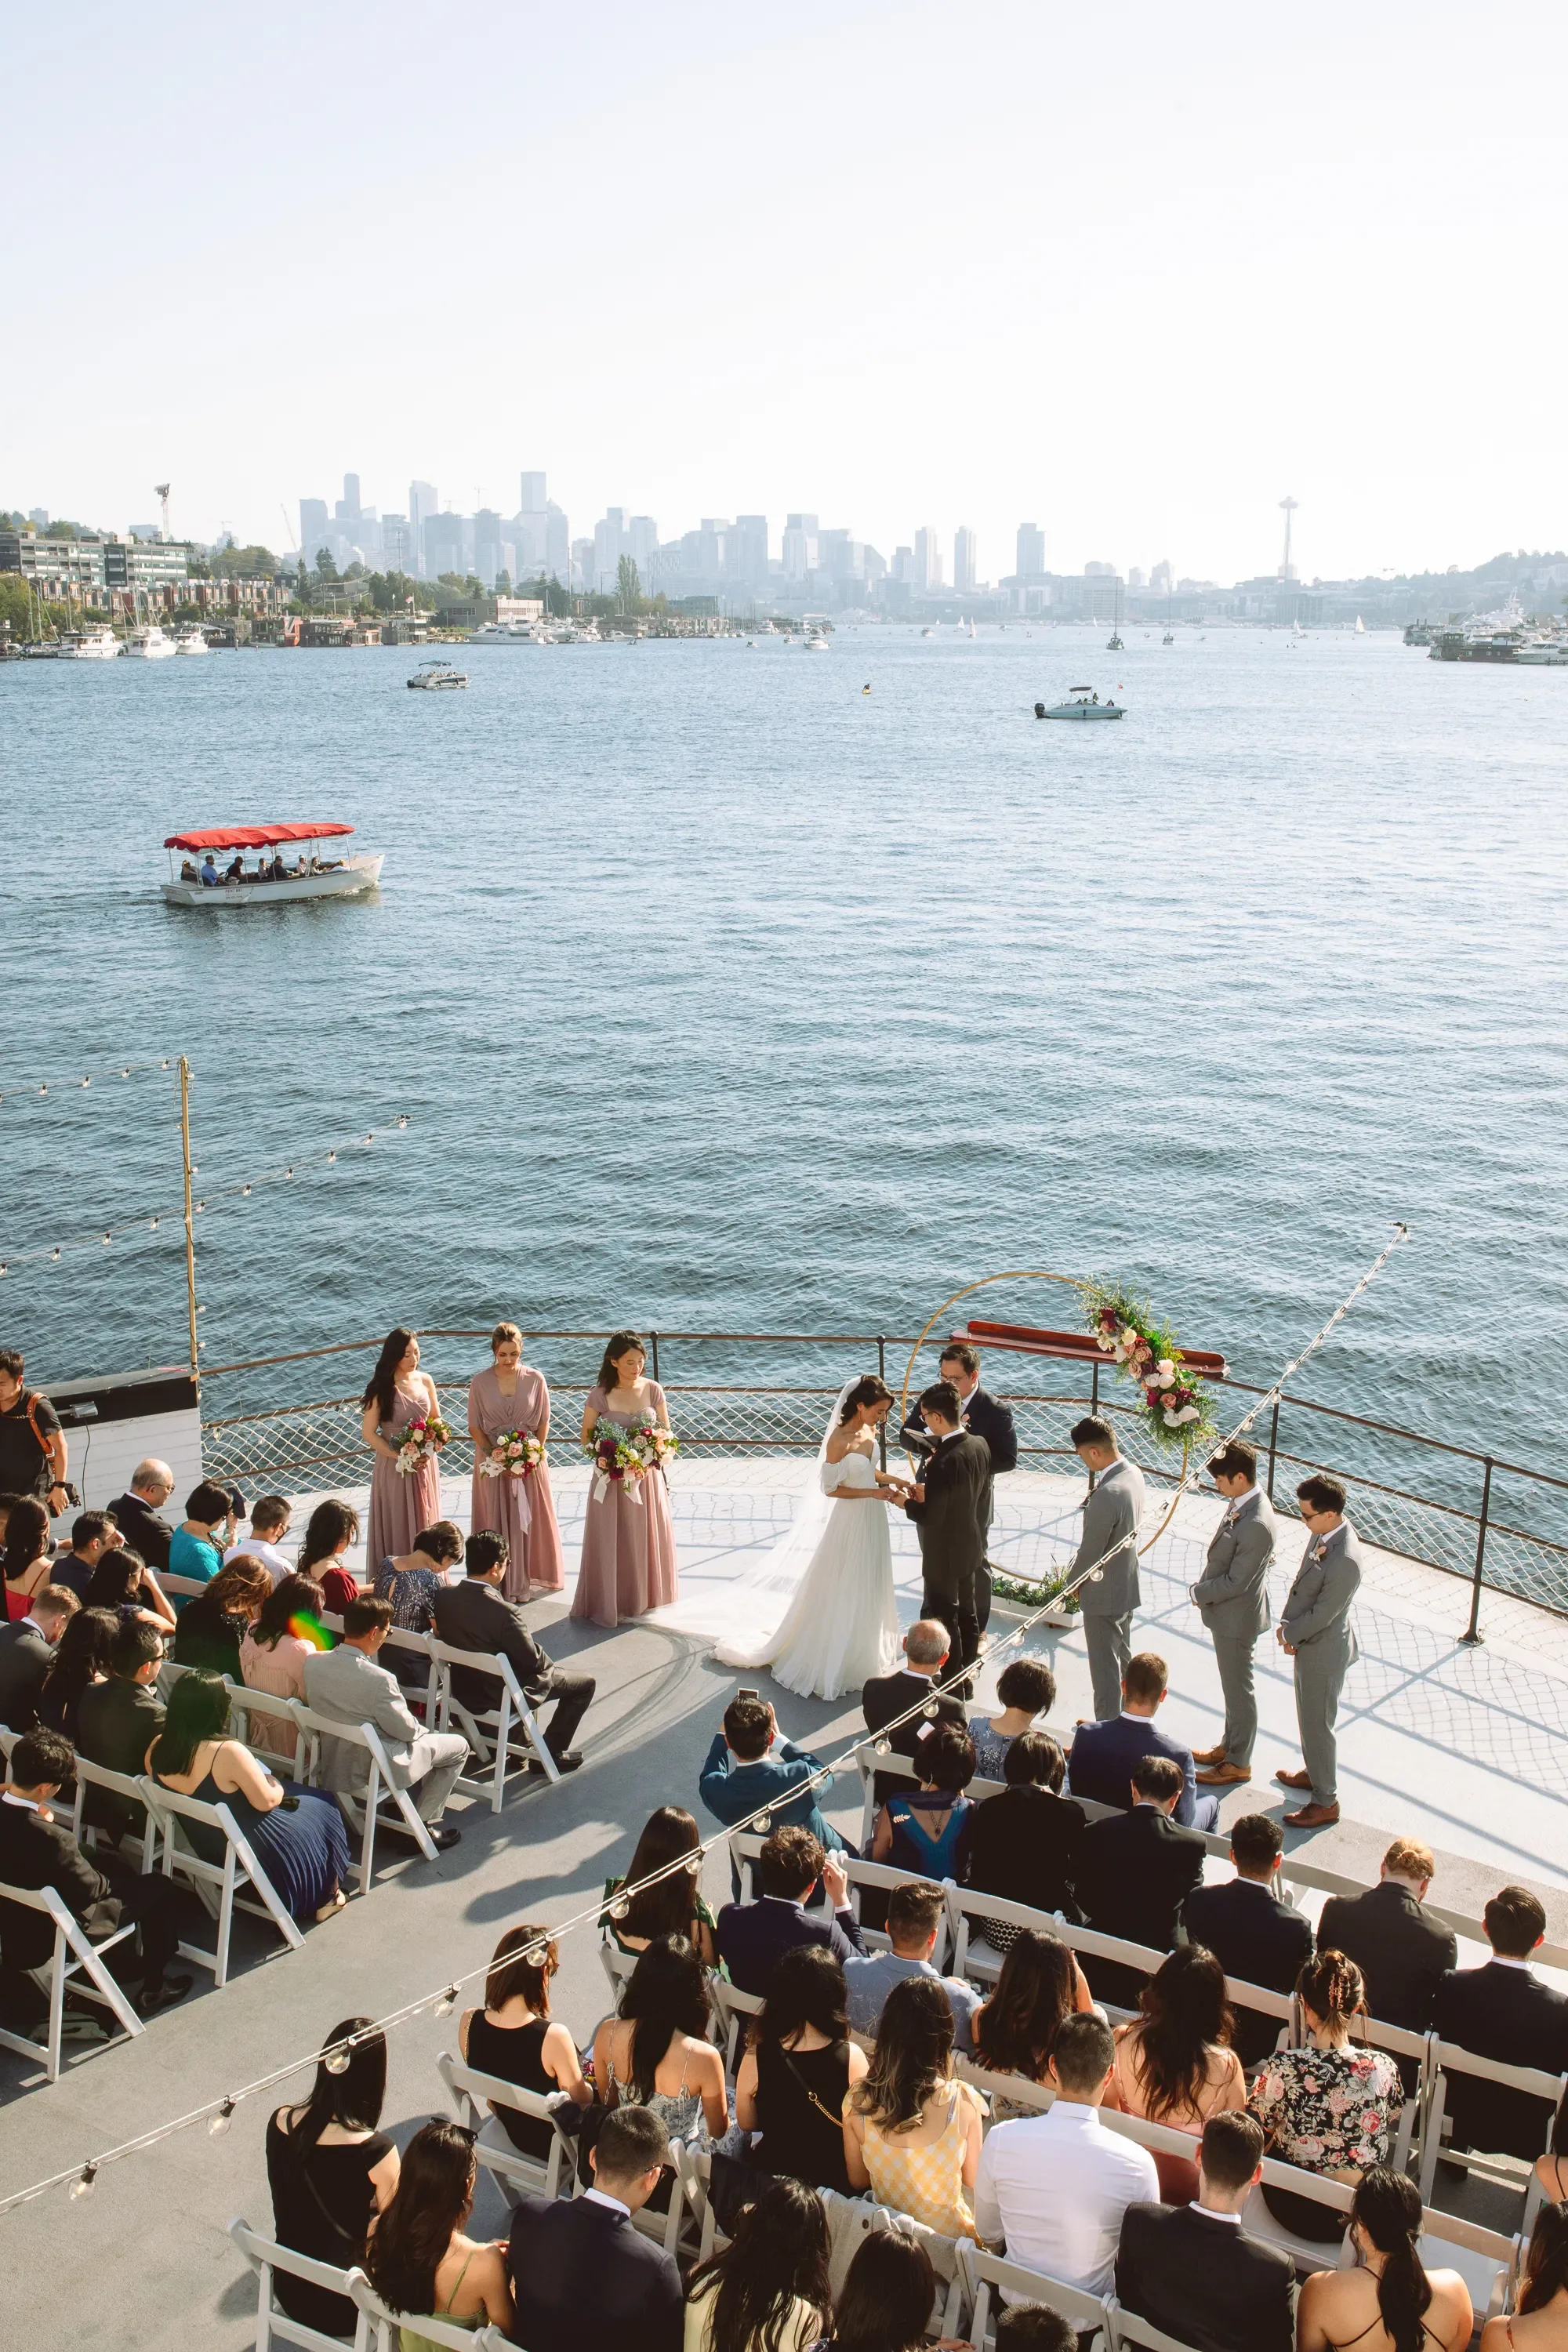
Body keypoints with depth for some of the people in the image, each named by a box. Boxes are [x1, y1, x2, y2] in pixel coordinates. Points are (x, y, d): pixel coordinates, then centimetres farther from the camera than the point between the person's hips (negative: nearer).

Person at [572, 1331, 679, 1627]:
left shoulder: (653, 1390, -3)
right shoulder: (600, 1395, -11)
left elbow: (666, 1431, 5)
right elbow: (586, 1438, -3)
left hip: (647, 1477, 3)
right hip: (611, 1478, -3)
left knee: (648, 1538, 12)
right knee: (611, 1542, 4)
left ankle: (644, 1599, 30)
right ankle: (609, 1605, 17)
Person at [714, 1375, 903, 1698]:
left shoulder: (870, 1430, -1)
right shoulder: (839, 1440, -24)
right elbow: (830, 1488, -19)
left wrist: (890, 1480, -1)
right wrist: (872, 1493, -22)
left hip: (872, 1521, 8)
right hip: (850, 1522, -8)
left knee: (868, 1591, 21)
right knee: (841, 1595, 4)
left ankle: (863, 1655, 39)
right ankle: (827, 1669, 18)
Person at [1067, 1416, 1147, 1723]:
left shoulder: (1107, 1494, -32)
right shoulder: (1134, 1473, -3)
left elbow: (1090, 1551, -22)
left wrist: (1072, 1581, -6)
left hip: (1103, 1593, -9)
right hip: (1128, 1586, 9)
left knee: (1105, 1669, 5)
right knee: (1123, 1658, 24)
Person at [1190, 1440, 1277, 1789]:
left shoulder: (1256, 1525, -33)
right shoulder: (1241, 1503, -3)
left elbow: (1236, 1581, -26)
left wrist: (1200, 1593, -12)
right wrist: (1205, 1589, 5)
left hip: (1236, 1616, -9)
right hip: (1226, 1611, 9)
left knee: (1238, 1690, 9)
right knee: (1232, 1685, 24)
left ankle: (1238, 1763, 24)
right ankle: (1229, 1745, 41)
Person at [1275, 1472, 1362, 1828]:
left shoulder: (1345, 1561, -35)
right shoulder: (1323, 1532, -7)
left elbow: (1322, 1614, -26)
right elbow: (1302, 1581, 5)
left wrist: (1290, 1635, -11)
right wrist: (1287, 1624, -1)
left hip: (1324, 1650, -9)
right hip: (1309, 1640, 9)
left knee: (1317, 1724, 7)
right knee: (1308, 1716, 27)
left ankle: (1326, 1802, 24)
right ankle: (1314, 1772, 48)